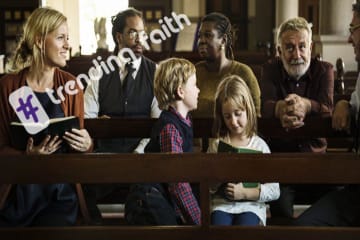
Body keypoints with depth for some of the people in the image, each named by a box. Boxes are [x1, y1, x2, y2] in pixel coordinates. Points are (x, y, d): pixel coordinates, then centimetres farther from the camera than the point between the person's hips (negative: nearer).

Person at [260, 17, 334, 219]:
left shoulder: (324, 70, 4)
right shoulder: (271, 69, 5)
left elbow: (327, 111, -13)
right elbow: (264, 106, -14)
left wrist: (305, 105, -38)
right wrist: (281, 108, -40)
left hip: (315, 155, 1)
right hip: (279, 154, -1)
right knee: (280, 205, -25)